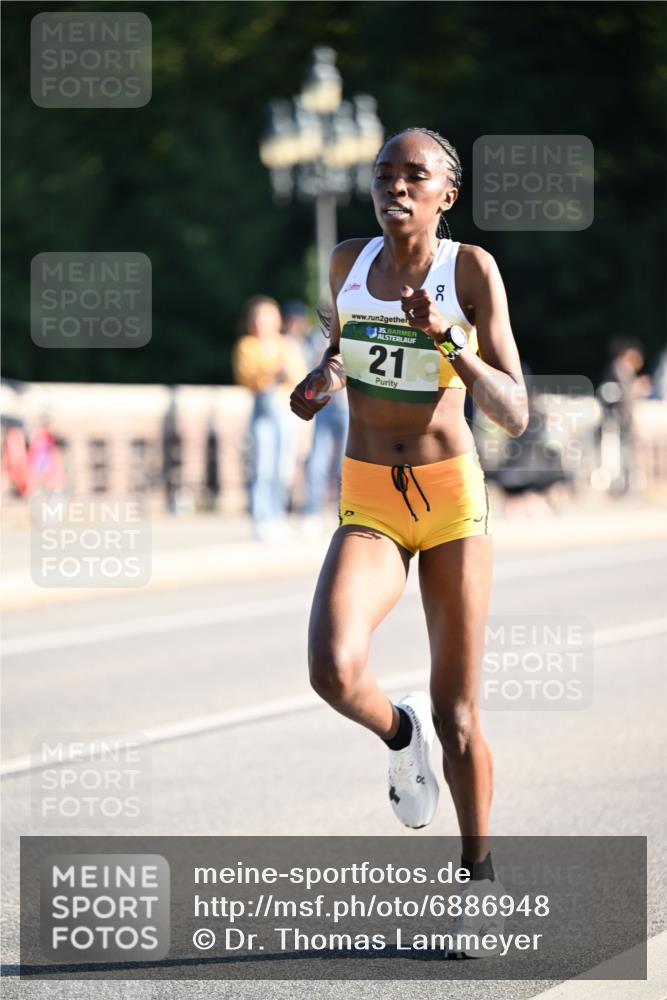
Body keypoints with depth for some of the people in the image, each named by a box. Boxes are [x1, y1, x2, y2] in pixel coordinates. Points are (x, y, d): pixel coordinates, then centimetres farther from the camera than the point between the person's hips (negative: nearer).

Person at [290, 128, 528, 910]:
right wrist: (323, 380, 3)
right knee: (334, 671, -25)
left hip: (453, 500, -2)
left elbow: (514, 415, -13)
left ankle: (478, 872, 24)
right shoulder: (347, 261, 3)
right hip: (368, 507, 2)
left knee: (457, 712, 4)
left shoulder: (471, 270, -8)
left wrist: (447, 339, -26)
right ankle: (399, 733, 10)